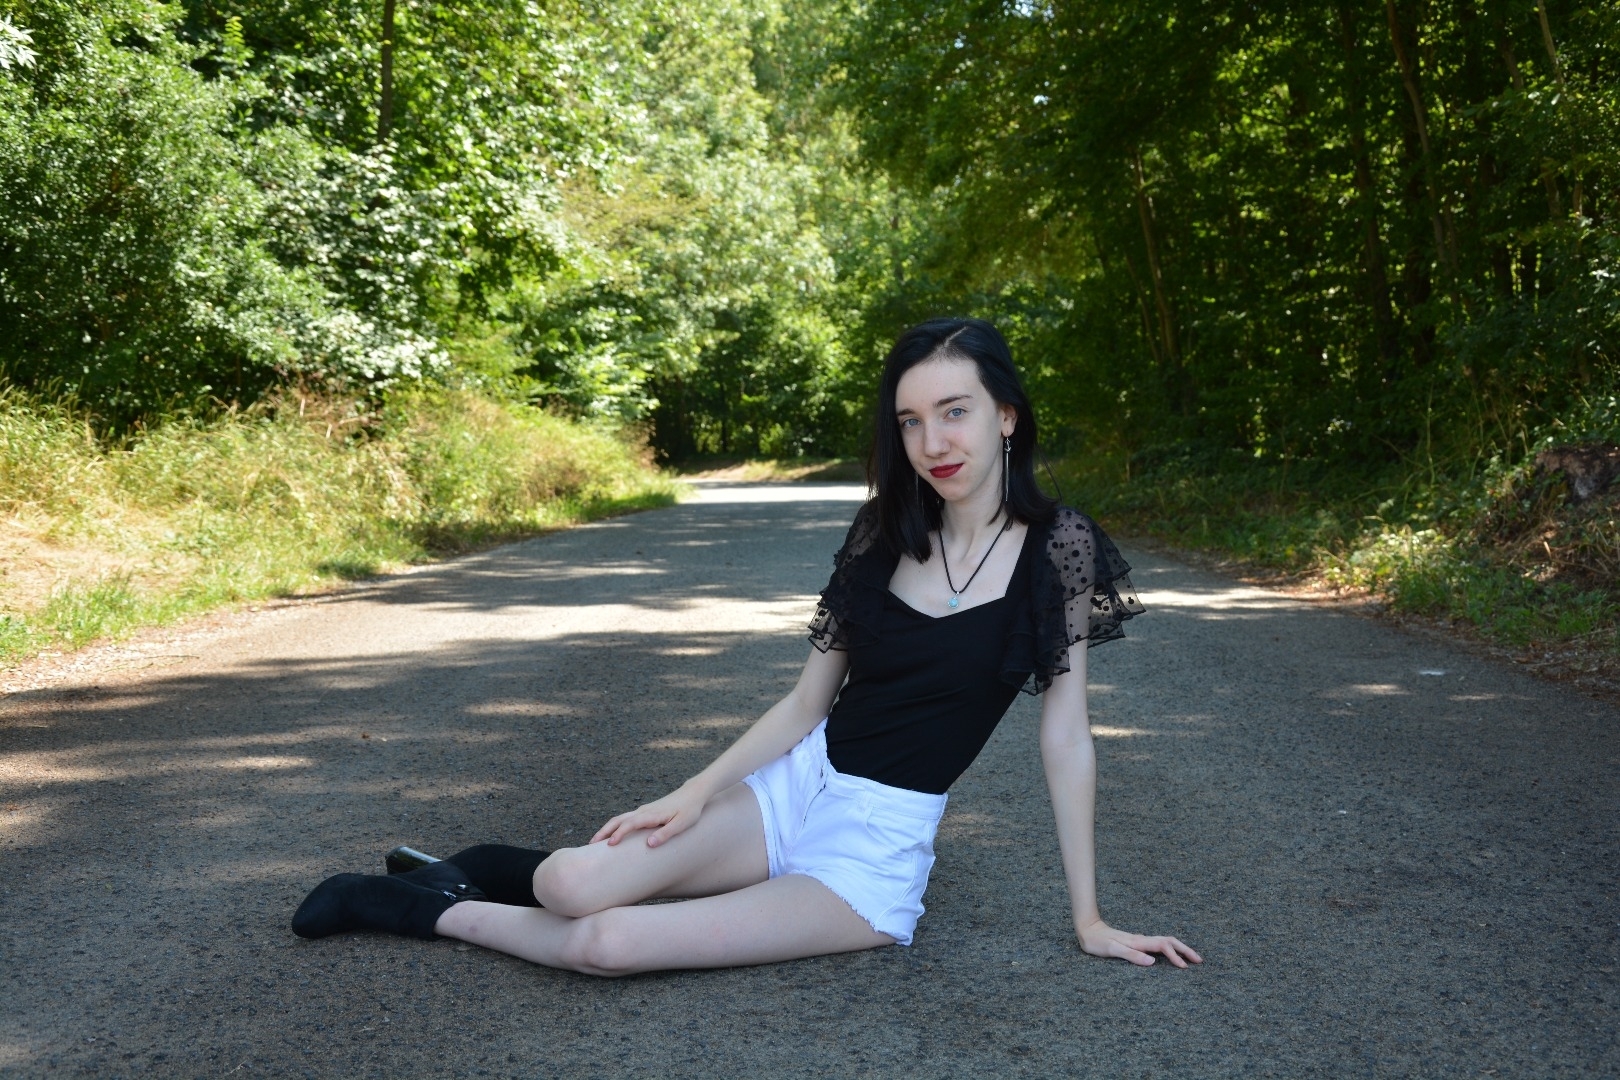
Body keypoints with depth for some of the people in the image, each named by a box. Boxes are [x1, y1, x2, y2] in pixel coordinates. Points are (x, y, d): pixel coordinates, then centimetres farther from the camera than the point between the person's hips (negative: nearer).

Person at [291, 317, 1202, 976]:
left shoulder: (1057, 548, -9)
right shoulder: (882, 536, 3)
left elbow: (1066, 737, -7)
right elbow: (807, 701, 6)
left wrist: (1090, 920, -4)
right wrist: (694, 792, -4)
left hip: (880, 848, -3)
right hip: (794, 787, 3)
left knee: (607, 944, -21)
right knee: (572, 884, -21)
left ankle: (434, 913, 6)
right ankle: (471, 871, 12)